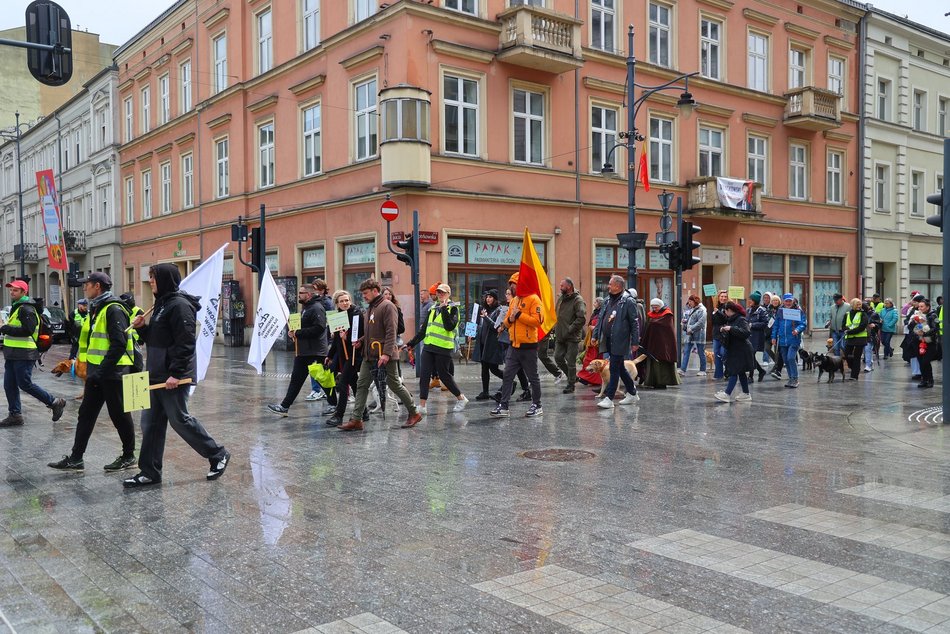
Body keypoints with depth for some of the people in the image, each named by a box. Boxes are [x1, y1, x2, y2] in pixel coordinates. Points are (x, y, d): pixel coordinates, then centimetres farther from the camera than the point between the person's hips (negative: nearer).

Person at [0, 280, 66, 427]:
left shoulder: (26, 309, -14)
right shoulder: (16, 307, 19)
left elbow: (28, 330, -23)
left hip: (23, 355, -10)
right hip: (12, 354, 10)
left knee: (25, 384, -7)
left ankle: (55, 403, 4)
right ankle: (15, 415, 14)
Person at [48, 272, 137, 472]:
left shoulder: (114, 309, -16)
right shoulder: (97, 309, 16)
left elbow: (119, 345, -23)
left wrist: (101, 371, -23)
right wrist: (92, 370, 16)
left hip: (113, 373, -10)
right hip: (97, 373, 10)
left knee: (119, 415, 1)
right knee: (86, 413, 10)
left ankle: (128, 457, 14)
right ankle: (75, 458, 15)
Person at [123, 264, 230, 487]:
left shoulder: (179, 305, -15)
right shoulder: (161, 304, 16)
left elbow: (186, 342, -22)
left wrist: (175, 373, -25)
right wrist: (142, 327, 6)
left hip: (174, 377, -10)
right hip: (157, 376, 10)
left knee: (180, 419, -2)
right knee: (151, 423, 10)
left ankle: (218, 454, 13)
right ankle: (149, 472, 16)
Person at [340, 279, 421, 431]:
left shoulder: (387, 306, -11)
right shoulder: (370, 308, 17)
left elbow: (391, 332, -19)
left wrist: (386, 353, -26)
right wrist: (361, 341, 8)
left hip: (384, 356, -9)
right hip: (369, 356, 9)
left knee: (395, 385, 1)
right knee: (361, 385, 3)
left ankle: (414, 413, 16)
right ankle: (356, 420, 5)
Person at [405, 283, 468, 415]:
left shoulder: (453, 308, -3)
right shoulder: (432, 308, 17)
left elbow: (450, 326, -19)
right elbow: (424, 329, 21)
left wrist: (444, 309, -20)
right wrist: (411, 343, 19)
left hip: (443, 347, -6)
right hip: (428, 346, 7)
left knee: (444, 375, 2)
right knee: (424, 375, -1)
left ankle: (461, 399, 22)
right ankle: (422, 406, 1)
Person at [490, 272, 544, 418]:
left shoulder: (533, 299, -10)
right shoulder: (513, 300, 14)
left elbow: (537, 321, -20)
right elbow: (506, 322, 19)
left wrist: (519, 314, -18)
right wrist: (510, 319, -3)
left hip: (528, 346, -7)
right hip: (514, 346, 7)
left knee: (533, 377, 6)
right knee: (507, 376, 3)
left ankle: (537, 406, 18)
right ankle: (503, 406, 6)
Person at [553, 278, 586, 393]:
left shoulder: (578, 300, -13)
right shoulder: (560, 299, 12)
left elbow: (582, 318, -21)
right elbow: (556, 314, 24)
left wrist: (570, 330, -20)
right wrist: (556, 327, 11)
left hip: (572, 337, -8)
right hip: (560, 336, 8)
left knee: (571, 361, -1)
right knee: (558, 357, 9)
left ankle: (571, 384, 12)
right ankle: (572, 377, 27)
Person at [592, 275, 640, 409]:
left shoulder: (628, 301, -10)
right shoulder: (608, 300, 14)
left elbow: (635, 323, -10)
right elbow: (601, 319, 19)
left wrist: (635, 342, -12)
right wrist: (595, 335, 13)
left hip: (619, 341, -8)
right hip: (608, 340, 8)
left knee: (614, 369, -7)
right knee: (620, 368, 16)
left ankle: (609, 398, -4)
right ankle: (632, 394, 29)